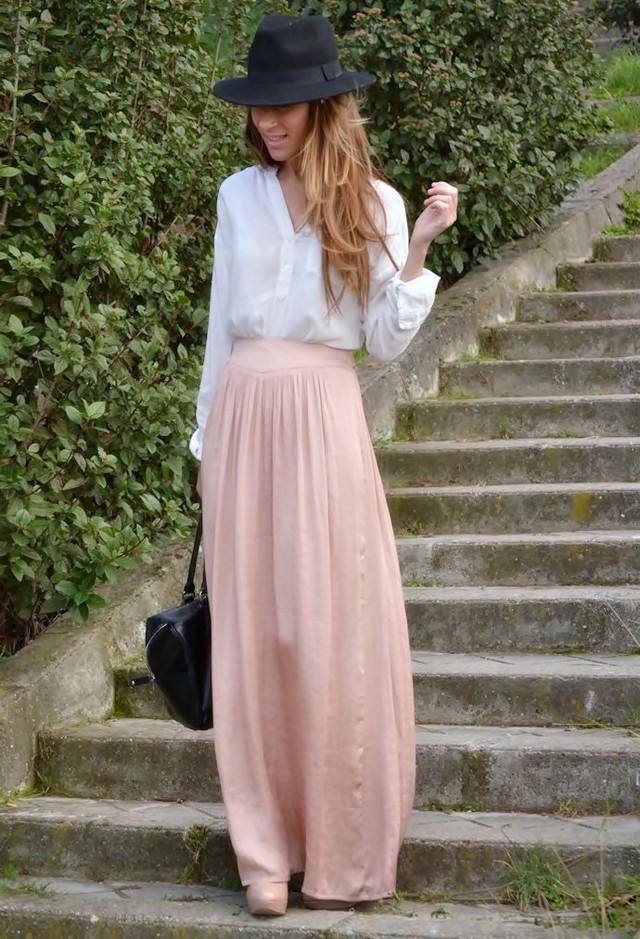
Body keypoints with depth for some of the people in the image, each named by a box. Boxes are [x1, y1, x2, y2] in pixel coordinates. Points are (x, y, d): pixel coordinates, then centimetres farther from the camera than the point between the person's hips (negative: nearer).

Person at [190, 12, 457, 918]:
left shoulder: (374, 203, 2)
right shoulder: (240, 195, 9)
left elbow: (388, 340, -1)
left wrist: (421, 245, -12)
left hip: (326, 418, -2)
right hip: (245, 413, 2)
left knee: (336, 632, -4)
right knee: (252, 633, 0)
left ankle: (345, 858, 5)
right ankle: (267, 856, 6)